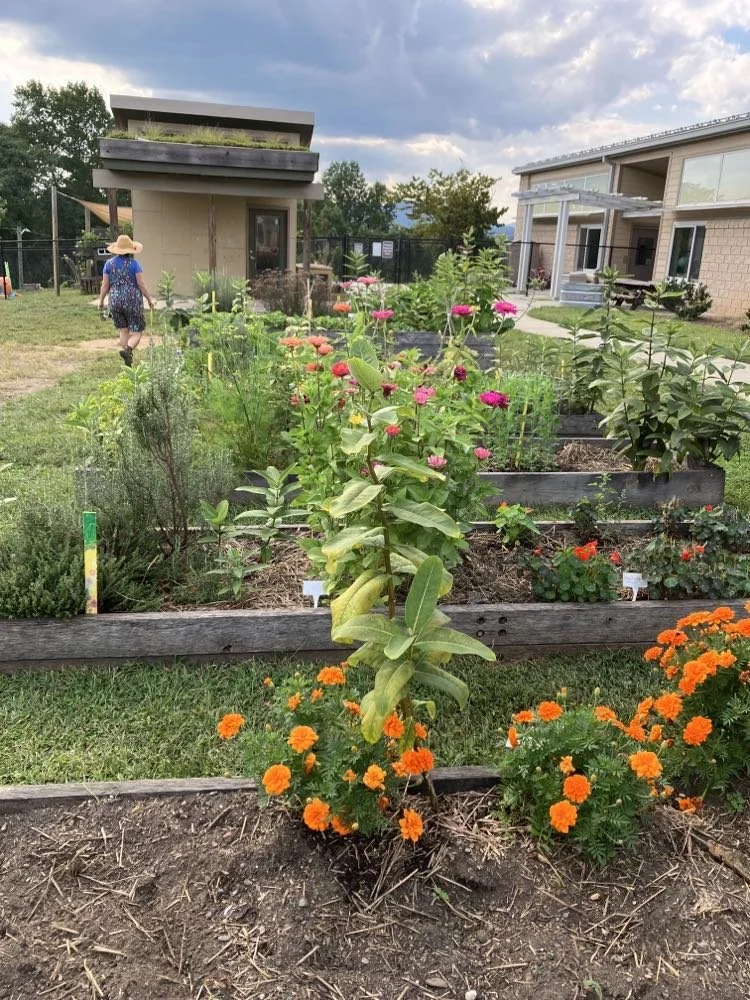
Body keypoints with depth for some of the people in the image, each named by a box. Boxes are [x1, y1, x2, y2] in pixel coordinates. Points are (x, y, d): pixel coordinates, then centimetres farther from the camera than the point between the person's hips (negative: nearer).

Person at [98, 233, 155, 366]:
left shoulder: (109, 263, 2)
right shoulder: (133, 263, -7)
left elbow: (105, 285, 2)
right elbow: (141, 284, -9)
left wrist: (101, 300, 14)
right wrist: (150, 299, 2)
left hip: (115, 301, 4)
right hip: (132, 300, -3)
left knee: (124, 331, 15)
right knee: (136, 332, 3)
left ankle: (128, 362, 12)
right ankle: (128, 350, -27)